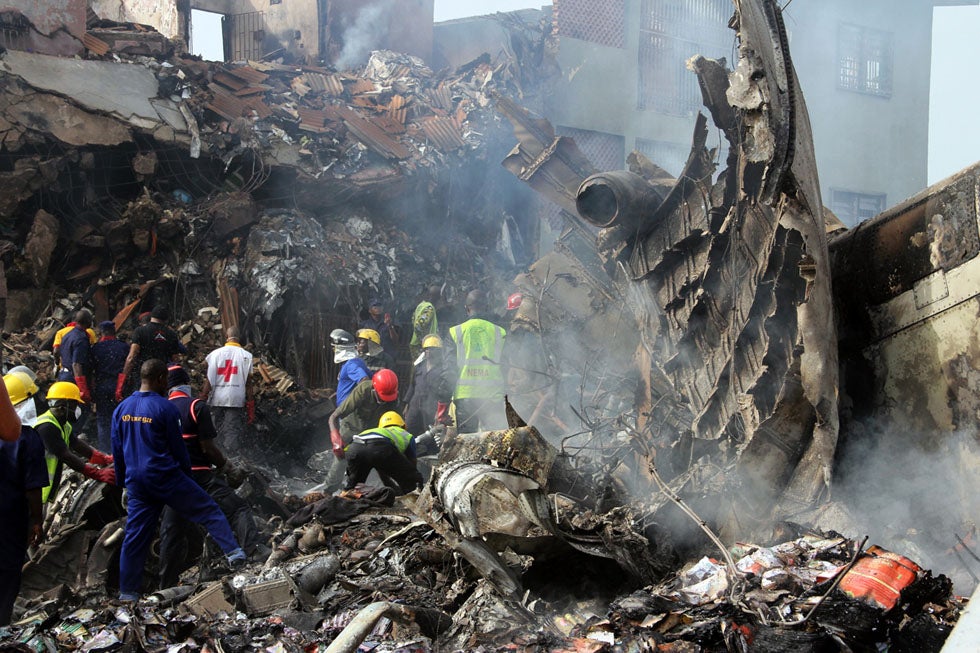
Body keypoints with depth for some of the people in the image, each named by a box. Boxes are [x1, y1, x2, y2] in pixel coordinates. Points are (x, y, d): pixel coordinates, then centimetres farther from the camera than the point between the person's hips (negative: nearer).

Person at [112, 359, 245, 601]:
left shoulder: (121, 409, 7)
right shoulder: (165, 408, -10)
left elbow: (117, 451, 13)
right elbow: (178, 448, -4)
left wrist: (124, 481, 23)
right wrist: (187, 473, 11)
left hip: (136, 481, 6)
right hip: (166, 477, -6)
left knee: (135, 535, 10)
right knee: (209, 510, 4)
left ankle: (127, 591, 15)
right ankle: (233, 552, -6)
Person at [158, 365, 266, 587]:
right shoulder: (197, 406, -6)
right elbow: (207, 446, -11)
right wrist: (227, 467, 2)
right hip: (199, 475, -5)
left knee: (171, 532, 12)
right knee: (237, 509, -9)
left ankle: (167, 585, 17)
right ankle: (255, 548, -31)